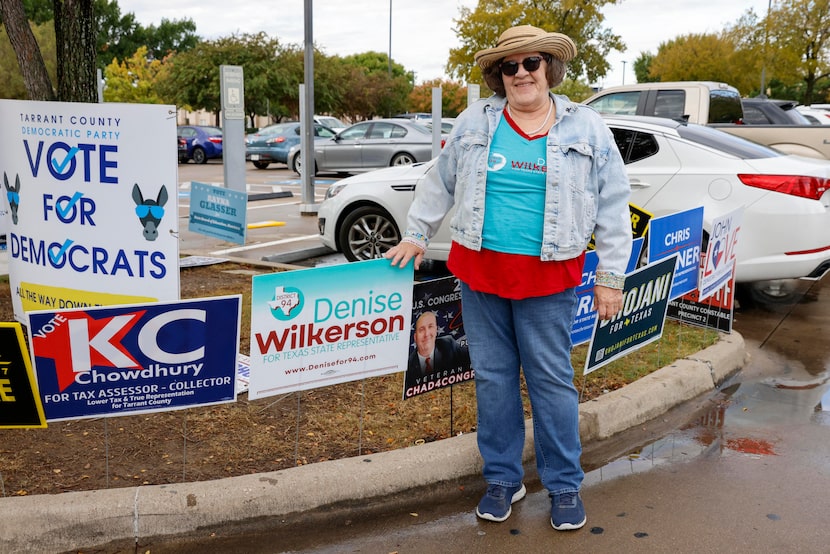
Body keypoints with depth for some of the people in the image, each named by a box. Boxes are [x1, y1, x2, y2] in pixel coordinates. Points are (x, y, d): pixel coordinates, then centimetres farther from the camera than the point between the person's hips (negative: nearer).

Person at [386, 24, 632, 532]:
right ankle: (503, 479, 26)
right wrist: (416, 234, 14)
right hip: (478, 271, 3)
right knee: (493, 377, 10)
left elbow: (612, 207, 2)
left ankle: (564, 485, 21)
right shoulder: (475, 122, 6)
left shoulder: (587, 128, 1)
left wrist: (611, 276, 0)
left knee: (552, 380, 4)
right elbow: (439, 183, 16)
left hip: (547, 279, -2)